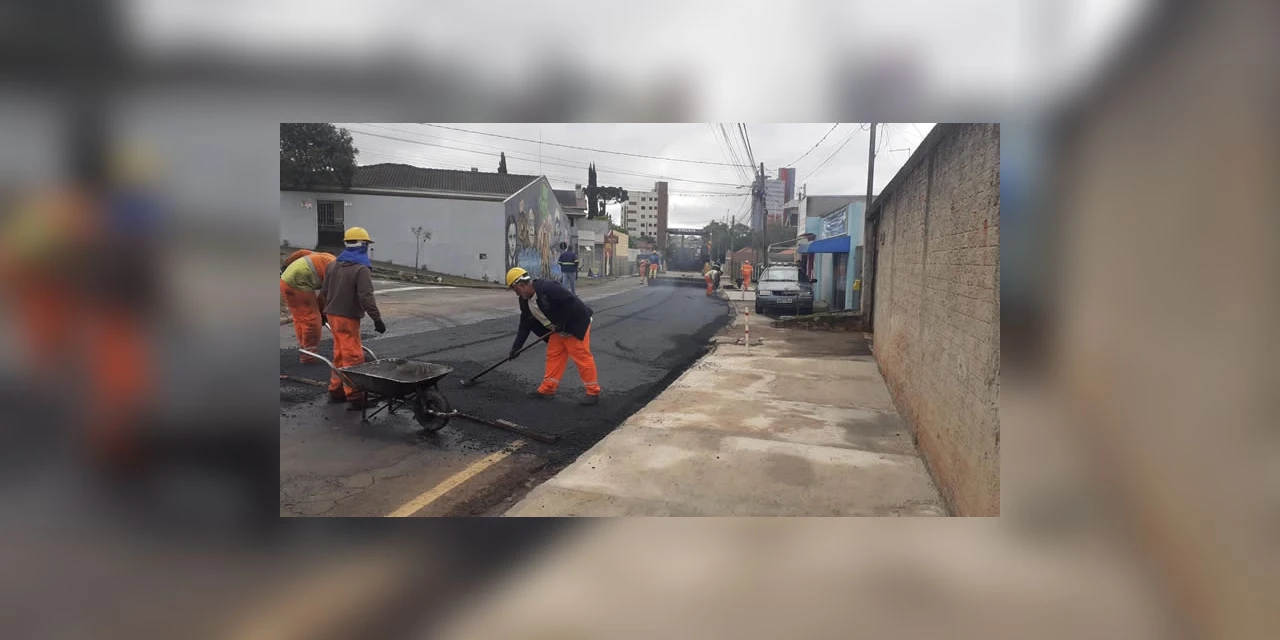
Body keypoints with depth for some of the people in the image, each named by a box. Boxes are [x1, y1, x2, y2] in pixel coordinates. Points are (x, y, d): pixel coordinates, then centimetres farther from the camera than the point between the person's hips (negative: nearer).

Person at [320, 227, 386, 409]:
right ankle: (354, 397, -7)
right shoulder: (361, 269, -17)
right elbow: (366, 297, -24)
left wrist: (326, 310, 29)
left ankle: (336, 390, 24)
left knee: (340, 354, 18)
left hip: (333, 315, 9)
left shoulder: (334, 265, 10)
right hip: (348, 318, -9)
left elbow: (324, 291, 17)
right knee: (353, 357, -6)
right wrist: (377, 318, -21)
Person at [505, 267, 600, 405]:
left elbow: (570, 301, -28)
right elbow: (525, 325, 9)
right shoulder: (525, 301, 3)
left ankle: (593, 392, 0)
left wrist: (561, 323, -23)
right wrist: (516, 347, 5)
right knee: (553, 356, 9)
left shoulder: (546, 288, -27)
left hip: (576, 324, -9)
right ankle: (547, 388, 18)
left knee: (582, 357, -7)